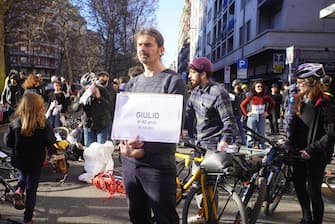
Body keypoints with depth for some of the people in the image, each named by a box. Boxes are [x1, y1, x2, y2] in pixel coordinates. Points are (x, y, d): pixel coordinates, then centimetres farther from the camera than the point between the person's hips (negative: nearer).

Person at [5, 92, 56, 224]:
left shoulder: (15, 123, -12)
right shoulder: (43, 124, -18)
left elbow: (9, 143, -6)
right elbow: (50, 141, -16)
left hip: (19, 159, 2)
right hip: (36, 161, -2)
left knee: (24, 174, 34)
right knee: (31, 189, 11)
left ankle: (19, 191, 5)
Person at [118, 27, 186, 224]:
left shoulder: (173, 81, -6)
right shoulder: (133, 83, 14)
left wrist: (145, 150, -22)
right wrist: (122, 142, -12)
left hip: (158, 164, -6)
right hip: (129, 161, 6)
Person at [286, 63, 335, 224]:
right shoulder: (299, 100, 6)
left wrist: (311, 150, -22)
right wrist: (290, 144, 4)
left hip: (316, 156, -7)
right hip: (299, 152, 7)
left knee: (313, 190, -1)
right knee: (298, 184, 17)